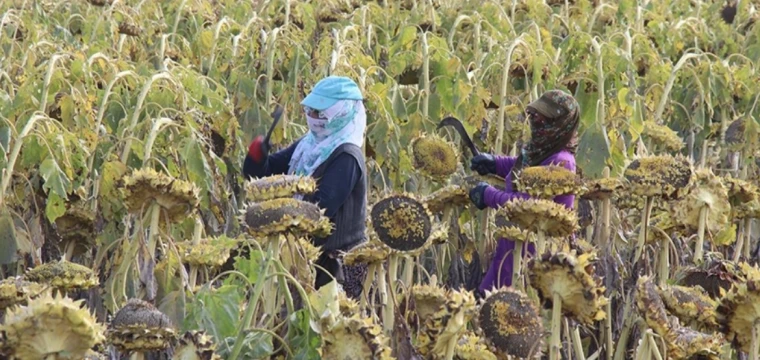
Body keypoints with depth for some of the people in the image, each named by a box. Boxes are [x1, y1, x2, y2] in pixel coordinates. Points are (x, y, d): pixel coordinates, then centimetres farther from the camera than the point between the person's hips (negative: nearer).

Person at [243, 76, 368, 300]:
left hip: (338, 262, -8)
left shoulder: (346, 157, -15)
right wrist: (257, 155, -13)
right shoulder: (308, 145, 8)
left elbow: (320, 208, -24)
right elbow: (260, 173, 9)